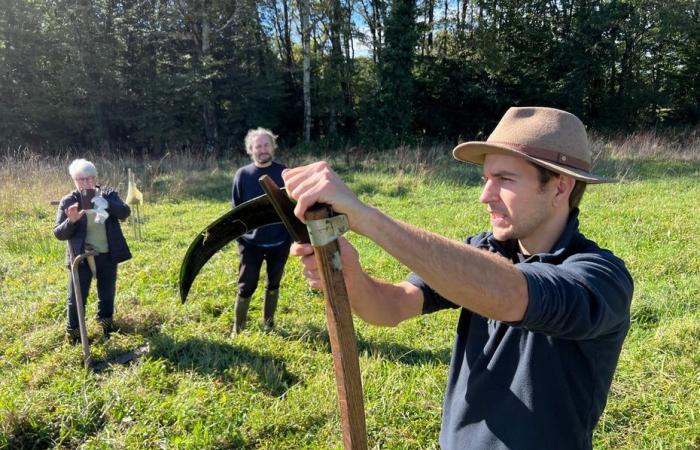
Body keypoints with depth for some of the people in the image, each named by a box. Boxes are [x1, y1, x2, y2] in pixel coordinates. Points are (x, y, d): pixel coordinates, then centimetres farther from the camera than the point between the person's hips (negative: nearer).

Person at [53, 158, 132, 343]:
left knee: (107, 295, 17)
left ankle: (107, 328, 37)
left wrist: (105, 204, -34)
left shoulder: (109, 195, 0)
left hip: (107, 256, 2)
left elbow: (125, 212, -17)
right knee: (76, 299, 2)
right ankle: (73, 335, 19)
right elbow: (58, 233, -7)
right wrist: (71, 221, -27)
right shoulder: (68, 201, -5)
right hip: (82, 257, -2)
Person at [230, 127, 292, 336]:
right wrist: (238, 236, -1)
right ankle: (237, 329, 17)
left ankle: (268, 325, 31)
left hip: (280, 242, 1)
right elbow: (235, 208, 4)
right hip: (251, 242, -1)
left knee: (273, 285, 14)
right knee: (246, 287, 1)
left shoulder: (283, 172, -2)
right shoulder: (242, 174, -2)